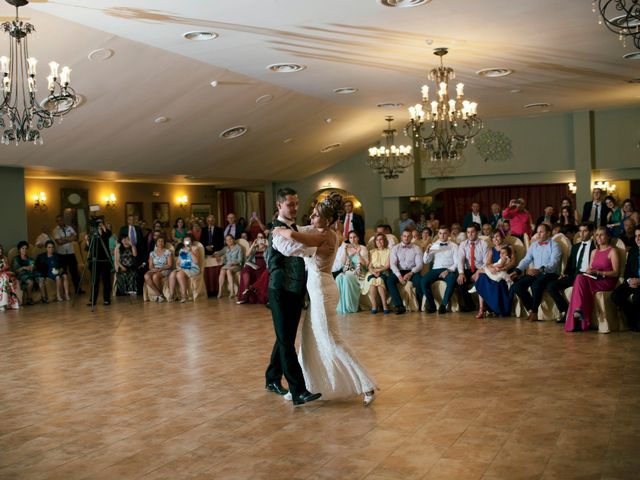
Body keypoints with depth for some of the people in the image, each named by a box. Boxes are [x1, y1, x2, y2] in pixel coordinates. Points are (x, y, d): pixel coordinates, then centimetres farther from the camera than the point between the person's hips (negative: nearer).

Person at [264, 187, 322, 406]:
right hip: (281, 291, -9)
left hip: (296, 290, 9)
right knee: (286, 341, -6)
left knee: (286, 338, 17)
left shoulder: (294, 228, 14)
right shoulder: (277, 230, -14)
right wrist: (316, 248, -32)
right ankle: (299, 391, -7)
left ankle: (273, 379, 32)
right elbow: (290, 249, -36)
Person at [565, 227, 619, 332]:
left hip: (607, 282, -5)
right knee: (580, 278, -30)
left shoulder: (612, 251, 3)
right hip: (594, 280, 5)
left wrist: (598, 272, -16)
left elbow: (615, 273, -6)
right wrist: (589, 272, -4)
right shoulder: (594, 252, 24)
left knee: (581, 280, -31)